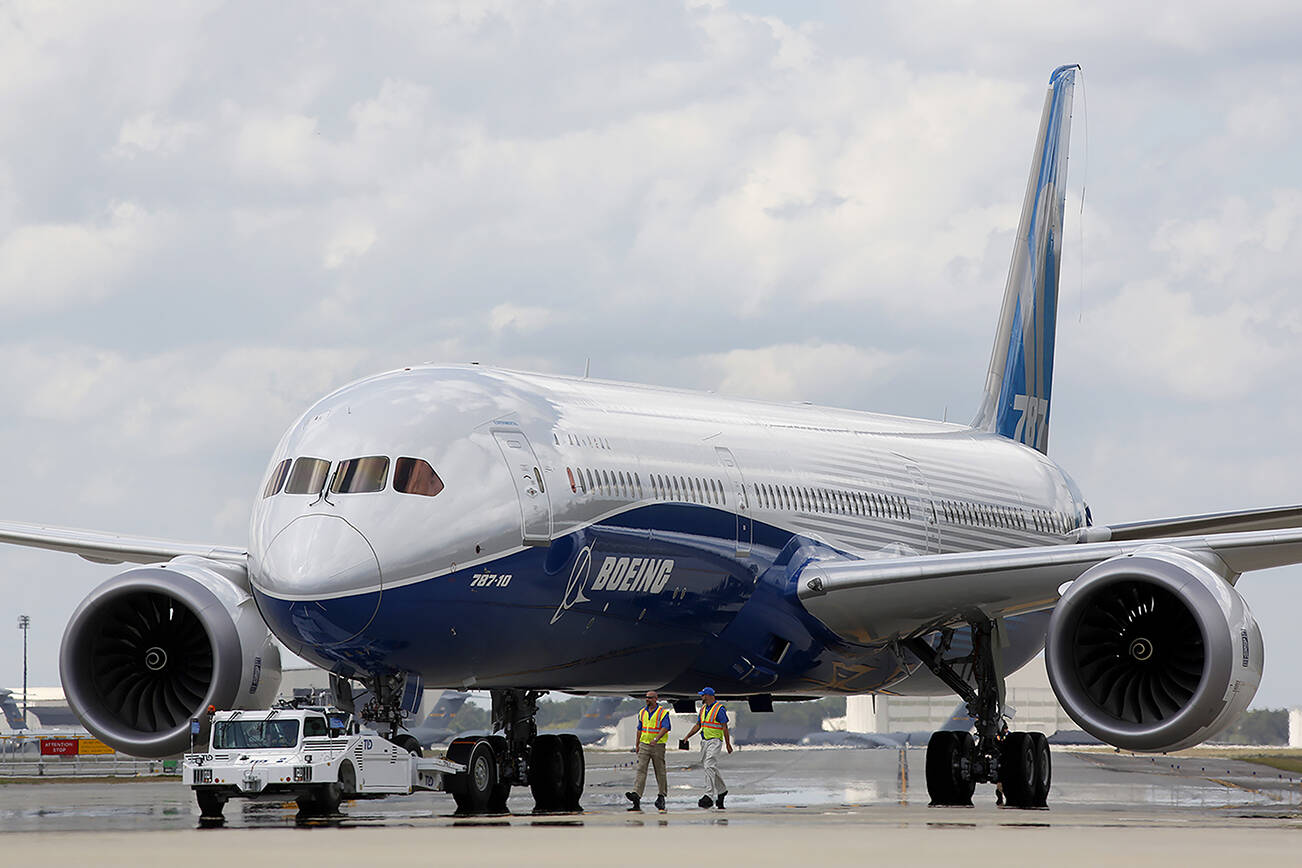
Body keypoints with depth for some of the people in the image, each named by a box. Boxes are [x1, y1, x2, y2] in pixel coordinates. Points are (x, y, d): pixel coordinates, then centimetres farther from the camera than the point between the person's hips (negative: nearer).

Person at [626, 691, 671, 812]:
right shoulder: (642, 713, 12)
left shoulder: (663, 713, -5)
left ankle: (661, 795, 19)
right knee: (641, 769, -10)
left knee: (660, 772, 5)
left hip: (658, 746, -4)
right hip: (644, 745, 4)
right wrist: (637, 745, 17)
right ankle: (636, 795, -22)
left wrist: (656, 739, -31)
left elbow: (665, 728, -16)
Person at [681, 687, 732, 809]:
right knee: (712, 767, 13)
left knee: (709, 767, -18)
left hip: (715, 741, -8)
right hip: (704, 741, 8)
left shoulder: (719, 709, -10)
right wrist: (687, 737, 8)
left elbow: (725, 727, -11)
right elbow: (698, 726, 18)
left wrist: (728, 744, -12)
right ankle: (722, 790, 30)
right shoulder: (703, 708, 14)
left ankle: (709, 796, -22)